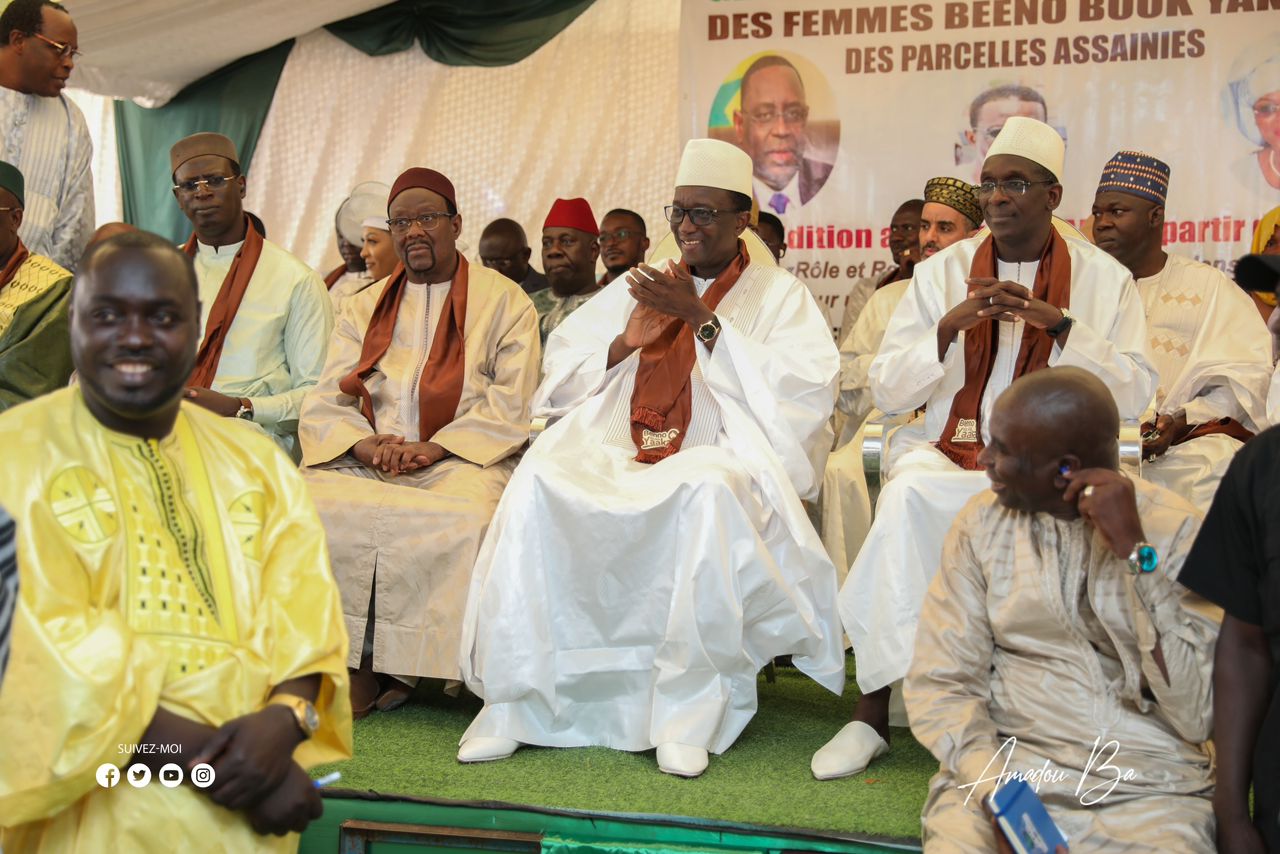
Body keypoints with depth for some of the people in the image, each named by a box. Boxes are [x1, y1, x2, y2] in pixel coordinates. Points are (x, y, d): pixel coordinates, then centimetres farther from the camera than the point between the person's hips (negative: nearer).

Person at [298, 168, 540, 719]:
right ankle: (368, 666, -18)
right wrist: (367, 445, -11)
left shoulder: (504, 301, 9)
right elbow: (325, 403, 11)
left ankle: (383, 671, -21)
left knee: (463, 518, -37)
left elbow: (510, 405, -2)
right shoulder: (364, 307, 21)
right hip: (363, 461, 3)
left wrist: (434, 449, -15)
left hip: (461, 461, -3)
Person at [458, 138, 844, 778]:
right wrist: (627, 341, -2)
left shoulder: (780, 295, 11)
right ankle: (513, 698, -22)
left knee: (708, 492, -39)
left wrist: (700, 320, -9)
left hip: (719, 459, -3)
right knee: (540, 482, -28)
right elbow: (560, 378, 17)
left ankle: (690, 712, -29)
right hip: (617, 460, 3)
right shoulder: (637, 286, 22)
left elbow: (805, 393, -8)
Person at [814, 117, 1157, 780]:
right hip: (948, 449, 1)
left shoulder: (1104, 278, 8)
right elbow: (885, 392, 5)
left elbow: (1135, 395, -1)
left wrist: (1059, 324, -14)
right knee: (908, 491, -33)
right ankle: (872, 711, -26)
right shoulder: (941, 273, 10)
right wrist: (950, 327, -11)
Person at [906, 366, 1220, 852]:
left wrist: (1135, 551, -16)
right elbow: (939, 685, 0)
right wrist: (995, 789, -18)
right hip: (1004, 764, 1)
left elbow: (1198, 717, -11)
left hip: (1148, 788, 0)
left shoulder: (1177, 529, -4)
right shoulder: (984, 522, 2)